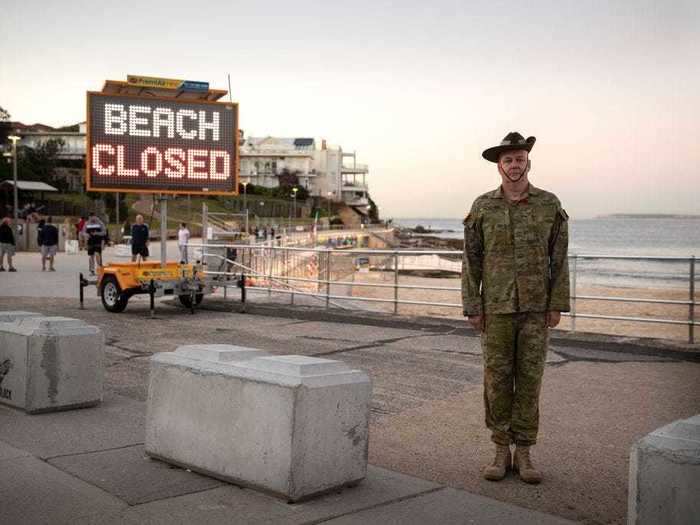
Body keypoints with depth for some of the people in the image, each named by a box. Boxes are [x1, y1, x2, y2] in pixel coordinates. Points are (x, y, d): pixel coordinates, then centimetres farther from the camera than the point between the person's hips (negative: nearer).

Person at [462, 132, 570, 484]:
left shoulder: (549, 205, 1)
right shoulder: (483, 207, 0)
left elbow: (558, 258, 2)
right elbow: (471, 260, 1)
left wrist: (557, 306, -3)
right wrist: (472, 307, -4)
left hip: (536, 308, 0)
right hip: (497, 308, 0)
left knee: (529, 379, 3)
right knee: (497, 379, 3)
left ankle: (523, 455, 12)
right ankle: (501, 452, 14)